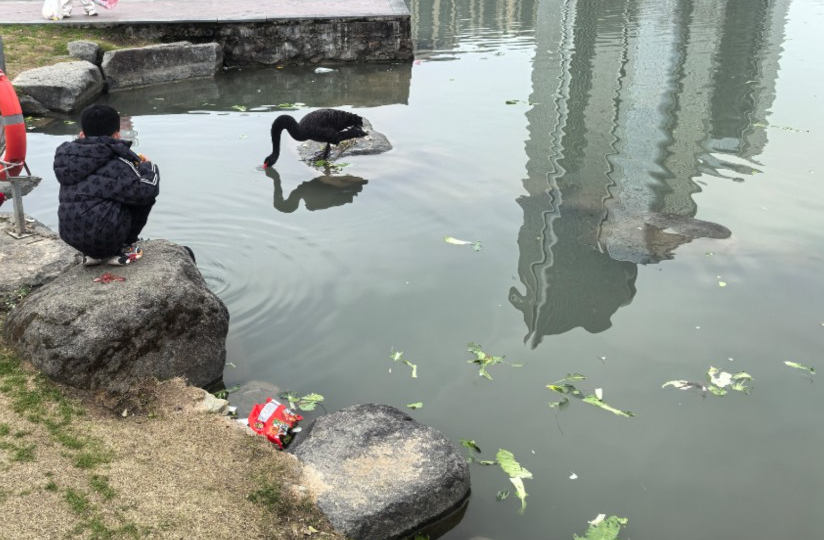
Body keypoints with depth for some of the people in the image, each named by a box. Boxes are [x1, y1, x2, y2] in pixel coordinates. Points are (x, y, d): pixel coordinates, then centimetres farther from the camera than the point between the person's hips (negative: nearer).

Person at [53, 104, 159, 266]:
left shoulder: (67, 156, 7)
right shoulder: (117, 164, -11)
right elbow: (147, 190, -16)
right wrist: (148, 166, 4)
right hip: (106, 237, -7)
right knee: (146, 193, 7)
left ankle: (93, 253, 20)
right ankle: (125, 248, 8)